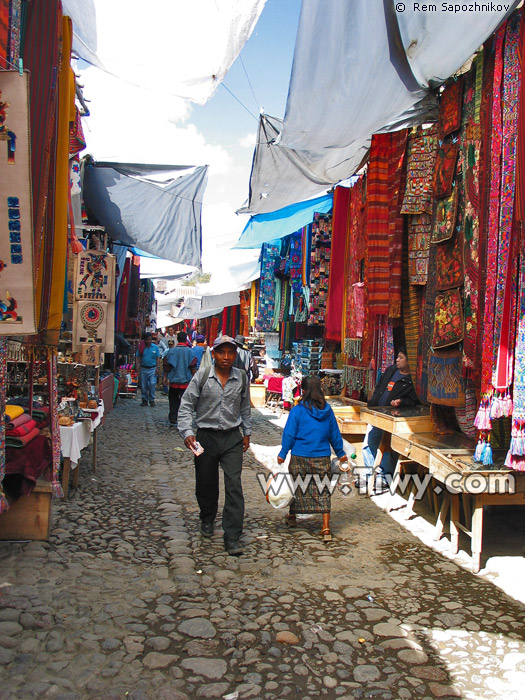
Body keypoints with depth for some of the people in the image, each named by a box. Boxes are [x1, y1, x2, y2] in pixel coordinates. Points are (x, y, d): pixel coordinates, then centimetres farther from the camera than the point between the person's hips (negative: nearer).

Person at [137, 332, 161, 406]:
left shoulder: (155, 347, 1)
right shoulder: (141, 348, 2)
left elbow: (157, 358, 4)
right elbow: (139, 358, 5)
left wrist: (157, 367, -2)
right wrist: (139, 366, -5)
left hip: (152, 369, -1)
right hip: (143, 369, 2)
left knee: (152, 384, -10)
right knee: (143, 385, 6)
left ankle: (152, 400, 2)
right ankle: (144, 400, 18)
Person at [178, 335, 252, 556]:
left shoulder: (241, 378, 1)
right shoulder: (202, 376, -7)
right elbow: (186, 405, -4)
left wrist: (247, 432, 16)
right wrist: (187, 432, -15)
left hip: (232, 438, 1)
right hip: (206, 436, 0)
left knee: (234, 485, -7)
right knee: (206, 483, 14)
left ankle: (232, 537, -1)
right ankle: (207, 519, 42)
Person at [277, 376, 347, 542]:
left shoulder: (297, 410, -8)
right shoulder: (327, 410, 3)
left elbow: (289, 434, -7)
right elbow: (334, 434, 11)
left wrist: (283, 453, 2)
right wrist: (340, 453, 22)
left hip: (300, 456, -2)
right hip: (322, 458, 2)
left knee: (297, 487, 16)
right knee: (323, 491, 4)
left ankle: (292, 516, 36)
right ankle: (326, 528, -1)